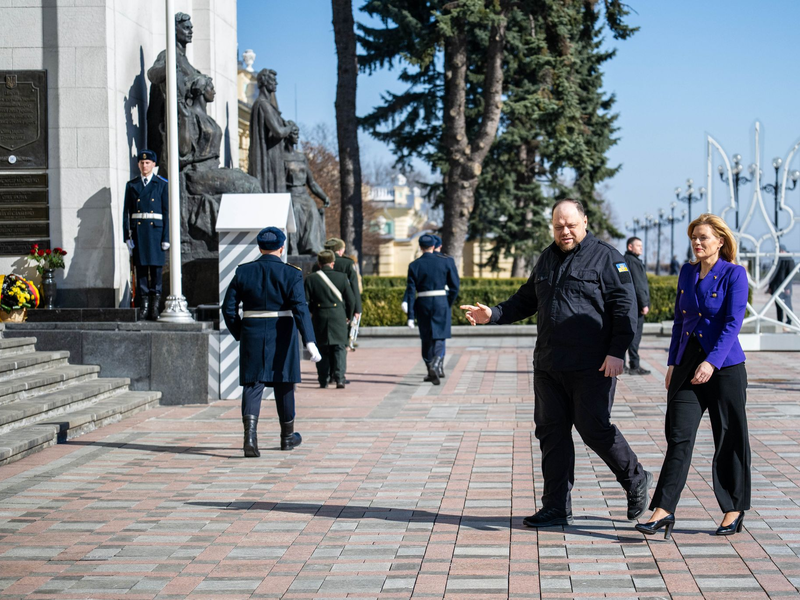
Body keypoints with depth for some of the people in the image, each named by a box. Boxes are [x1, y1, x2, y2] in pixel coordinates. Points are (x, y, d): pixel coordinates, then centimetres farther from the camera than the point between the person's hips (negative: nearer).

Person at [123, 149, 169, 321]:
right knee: (141, 268, 1)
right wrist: (127, 236, 0)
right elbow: (126, 212, 9)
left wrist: (166, 237, -5)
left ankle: (155, 306, 1)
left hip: (156, 230, -2)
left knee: (156, 267, -3)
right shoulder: (131, 185, 10)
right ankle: (144, 306, 4)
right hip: (138, 231, 2)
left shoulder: (162, 184, 5)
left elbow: (167, 212, 2)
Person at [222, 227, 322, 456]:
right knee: (283, 385, 14)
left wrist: (240, 334, 15)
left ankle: (250, 433, -22)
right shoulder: (291, 274, -6)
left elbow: (228, 308, 1)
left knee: (252, 385, 0)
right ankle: (287, 436, 29)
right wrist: (310, 342, -23)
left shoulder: (243, 272, 2)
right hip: (282, 336, -1)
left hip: (252, 335, 1)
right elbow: (300, 309, -18)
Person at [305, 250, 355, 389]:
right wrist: (349, 316, 16)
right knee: (339, 348, 3)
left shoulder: (311, 279, -1)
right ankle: (339, 378, -11)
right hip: (338, 318, -1)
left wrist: (310, 315, 15)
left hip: (319, 318, 1)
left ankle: (323, 381, 11)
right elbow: (351, 299, 2)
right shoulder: (341, 277, 0)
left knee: (322, 349, 10)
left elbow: (306, 301, -2)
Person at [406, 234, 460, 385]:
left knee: (426, 339, 15)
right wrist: (449, 305, 10)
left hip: (422, 304, 1)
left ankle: (430, 371, 24)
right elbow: (454, 286, -3)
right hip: (441, 302, -1)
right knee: (439, 337, 1)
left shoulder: (414, 266, -1)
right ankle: (435, 366, -24)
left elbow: (410, 292, -4)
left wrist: (410, 316, -3)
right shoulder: (446, 262, -1)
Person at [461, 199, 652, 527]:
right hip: (548, 365, 7)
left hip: (592, 367, -7)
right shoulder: (548, 258, 16)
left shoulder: (606, 257, -5)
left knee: (594, 428, -7)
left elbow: (625, 307, -9)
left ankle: (636, 481, 17)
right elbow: (526, 300, 25)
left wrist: (617, 352, -17)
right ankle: (556, 508, 14)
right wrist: (493, 314, 10)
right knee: (551, 432, 7)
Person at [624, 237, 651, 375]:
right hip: (635, 304, -10)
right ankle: (634, 366, -5)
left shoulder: (624, 260, 17)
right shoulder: (633, 261, -13)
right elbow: (638, 285, -18)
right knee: (635, 334, -7)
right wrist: (644, 304, -16)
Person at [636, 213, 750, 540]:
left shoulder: (734, 273, -7)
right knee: (679, 436, -2)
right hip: (688, 364, 5)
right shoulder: (687, 272, 11)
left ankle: (734, 510, 19)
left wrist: (712, 362, -23)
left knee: (729, 438, 5)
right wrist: (673, 363, 11)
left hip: (725, 366, -5)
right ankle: (664, 510, -6)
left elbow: (733, 323, -14)